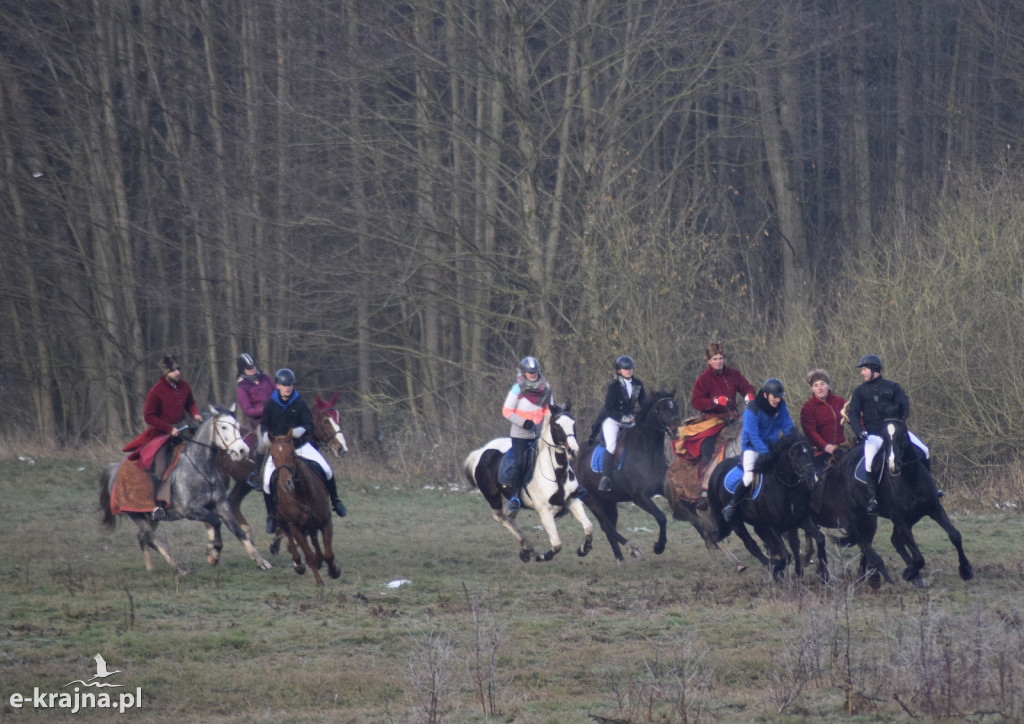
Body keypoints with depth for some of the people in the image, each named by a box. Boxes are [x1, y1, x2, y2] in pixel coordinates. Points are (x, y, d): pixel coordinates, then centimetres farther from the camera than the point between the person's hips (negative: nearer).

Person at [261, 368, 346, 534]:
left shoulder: (300, 403, -5)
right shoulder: (270, 404, -5)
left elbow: (310, 425, -4)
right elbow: (264, 424, 7)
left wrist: (302, 430, -27)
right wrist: (265, 435, -15)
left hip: (300, 445, 0)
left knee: (326, 470, -12)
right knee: (267, 481, -15)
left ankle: (335, 501, 12)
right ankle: (271, 516, 4)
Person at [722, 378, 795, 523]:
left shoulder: (781, 407, -5)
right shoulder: (752, 411, -22)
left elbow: (789, 428, 1)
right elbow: (754, 437, -23)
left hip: (772, 446, 6)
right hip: (753, 448, -6)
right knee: (749, 478, -26)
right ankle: (731, 505, -7)